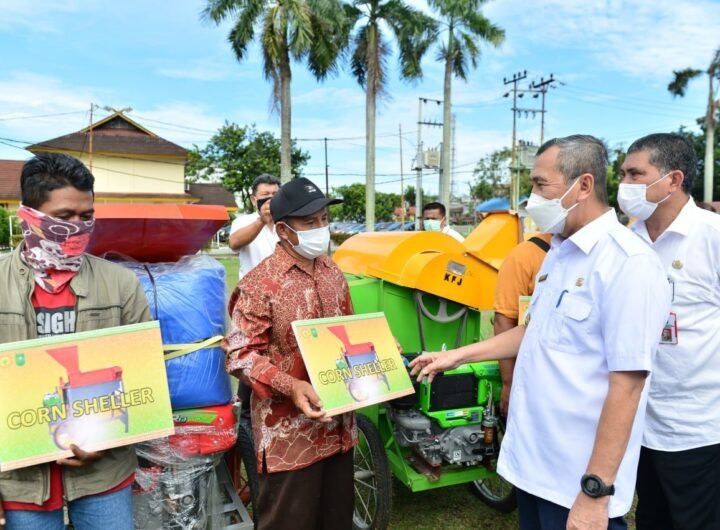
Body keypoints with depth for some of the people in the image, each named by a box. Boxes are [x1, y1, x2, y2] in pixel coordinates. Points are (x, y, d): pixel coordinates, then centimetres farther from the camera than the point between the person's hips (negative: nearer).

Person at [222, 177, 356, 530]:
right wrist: (291, 387, -28)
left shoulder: (333, 273, 8)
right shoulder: (260, 283, -16)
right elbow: (240, 355, -16)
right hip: (289, 434, -6)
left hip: (339, 427, 7)